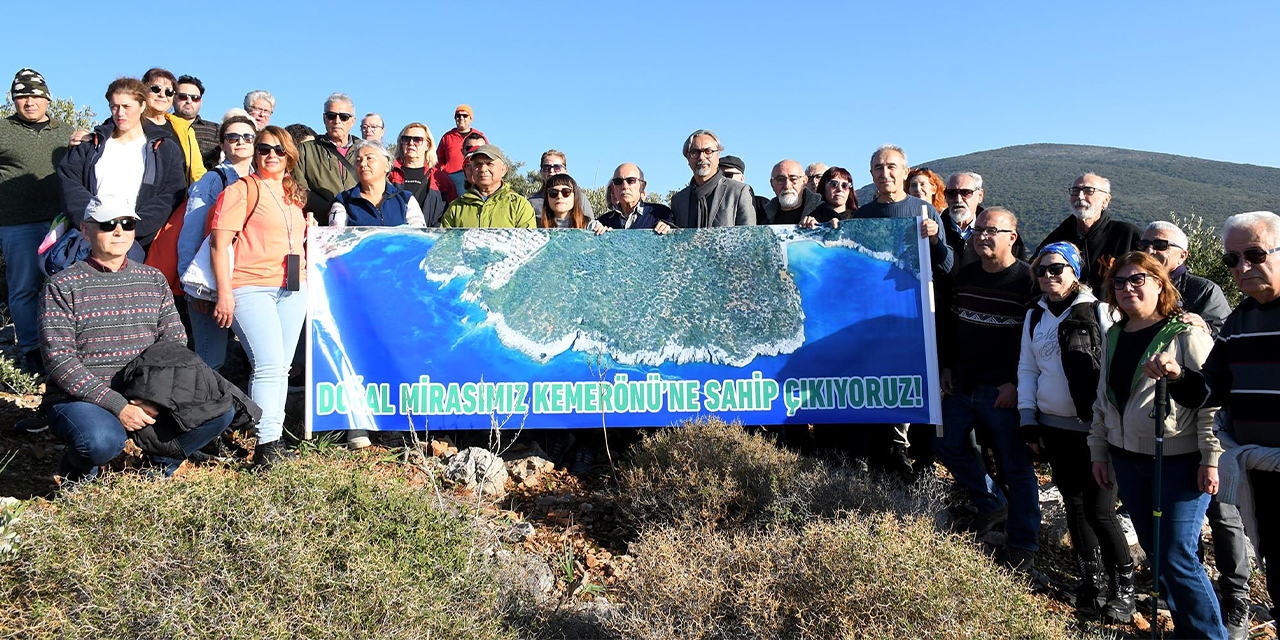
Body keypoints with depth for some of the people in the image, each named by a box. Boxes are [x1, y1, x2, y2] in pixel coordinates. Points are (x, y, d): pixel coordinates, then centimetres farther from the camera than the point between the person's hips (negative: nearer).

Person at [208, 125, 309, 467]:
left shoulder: (293, 194, 21)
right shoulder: (241, 190, -1)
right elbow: (220, 242, -8)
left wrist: (310, 231, 16)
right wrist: (224, 293, -14)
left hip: (292, 290, 7)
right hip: (251, 288, -7)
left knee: (281, 368, 8)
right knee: (268, 365, -16)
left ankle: (275, 439, 14)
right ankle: (266, 446, -12)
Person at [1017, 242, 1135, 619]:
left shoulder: (1098, 311, -5)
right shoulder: (1035, 316, 11)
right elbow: (1027, 369, 15)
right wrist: (1028, 419, 8)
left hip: (1096, 429, -5)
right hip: (1053, 427, 5)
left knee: (1098, 510, -6)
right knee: (1074, 504, 12)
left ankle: (1124, 588, 13)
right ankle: (1091, 579, 27)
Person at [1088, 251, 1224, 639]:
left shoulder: (1186, 334, -9)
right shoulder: (1114, 337, 11)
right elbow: (1102, 399, 18)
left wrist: (1211, 458, -15)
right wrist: (1099, 452, 17)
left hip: (1179, 462, -6)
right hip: (1128, 460, 7)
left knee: (1177, 557, -7)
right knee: (1154, 550, 13)